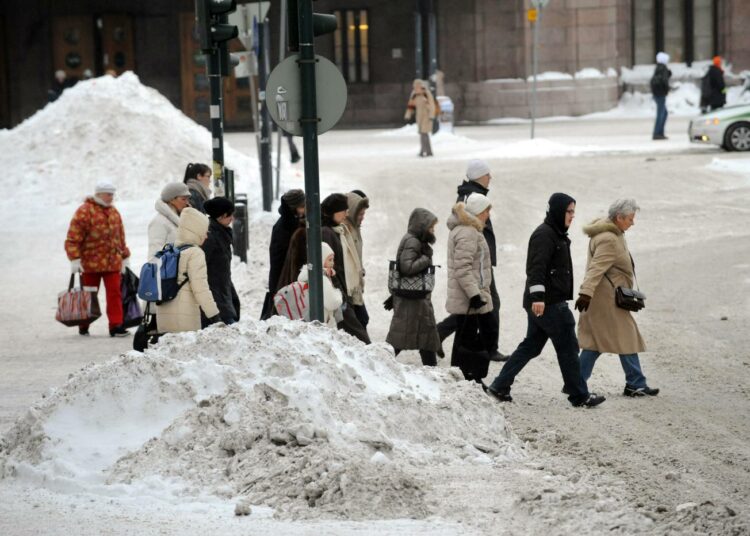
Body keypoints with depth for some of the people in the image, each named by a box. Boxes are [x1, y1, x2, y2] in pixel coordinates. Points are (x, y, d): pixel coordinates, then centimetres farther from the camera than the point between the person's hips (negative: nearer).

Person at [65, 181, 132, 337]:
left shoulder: (114, 212, 14)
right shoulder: (84, 212, -8)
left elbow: (120, 237, 24)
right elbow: (73, 238, -12)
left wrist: (125, 256, 23)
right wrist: (75, 259, -18)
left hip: (112, 262, 5)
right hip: (90, 263, -5)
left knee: (114, 293, -4)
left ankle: (116, 325, -4)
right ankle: (84, 327, 21)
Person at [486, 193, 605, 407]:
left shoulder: (556, 235, 19)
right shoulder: (544, 235, -14)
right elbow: (537, 267, -24)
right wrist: (537, 296, -33)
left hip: (544, 302, 10)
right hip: (548, 303, -10)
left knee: (531, 345, 13)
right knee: (567, 347, -2)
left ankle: (500, 386, 13)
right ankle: (579, 395, 5)